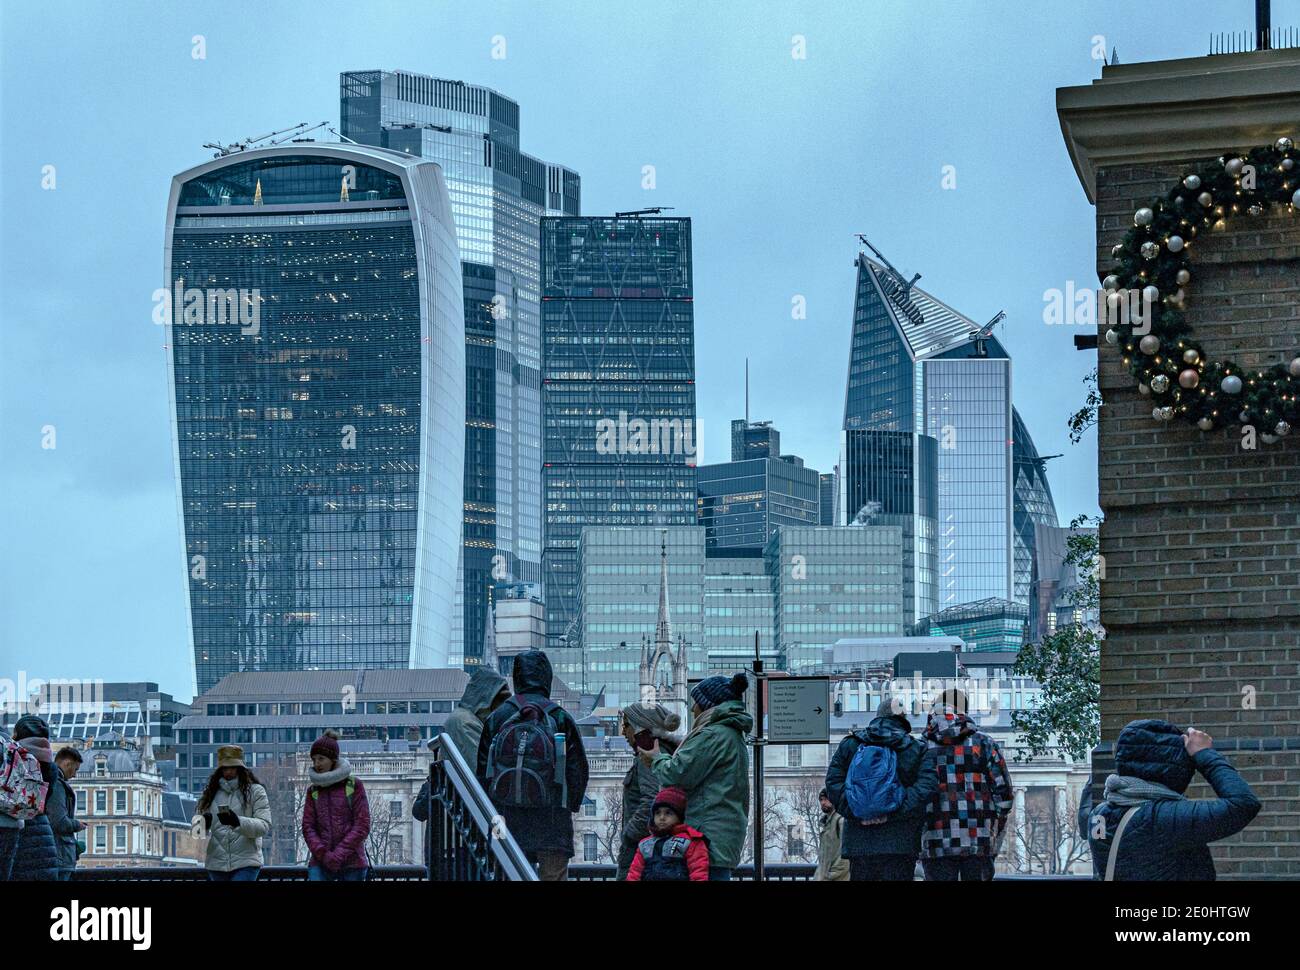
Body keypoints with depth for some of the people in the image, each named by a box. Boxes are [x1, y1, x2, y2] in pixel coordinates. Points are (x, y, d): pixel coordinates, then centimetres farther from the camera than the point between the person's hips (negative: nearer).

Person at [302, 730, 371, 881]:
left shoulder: (354, 785, 2)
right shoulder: (313, 791, 11)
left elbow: (362, 826, -4)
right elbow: (308, 828, 5)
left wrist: (339, 854, -13)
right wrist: (324, 855, -11)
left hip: (351, 863, -2)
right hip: (321, 863, 2)